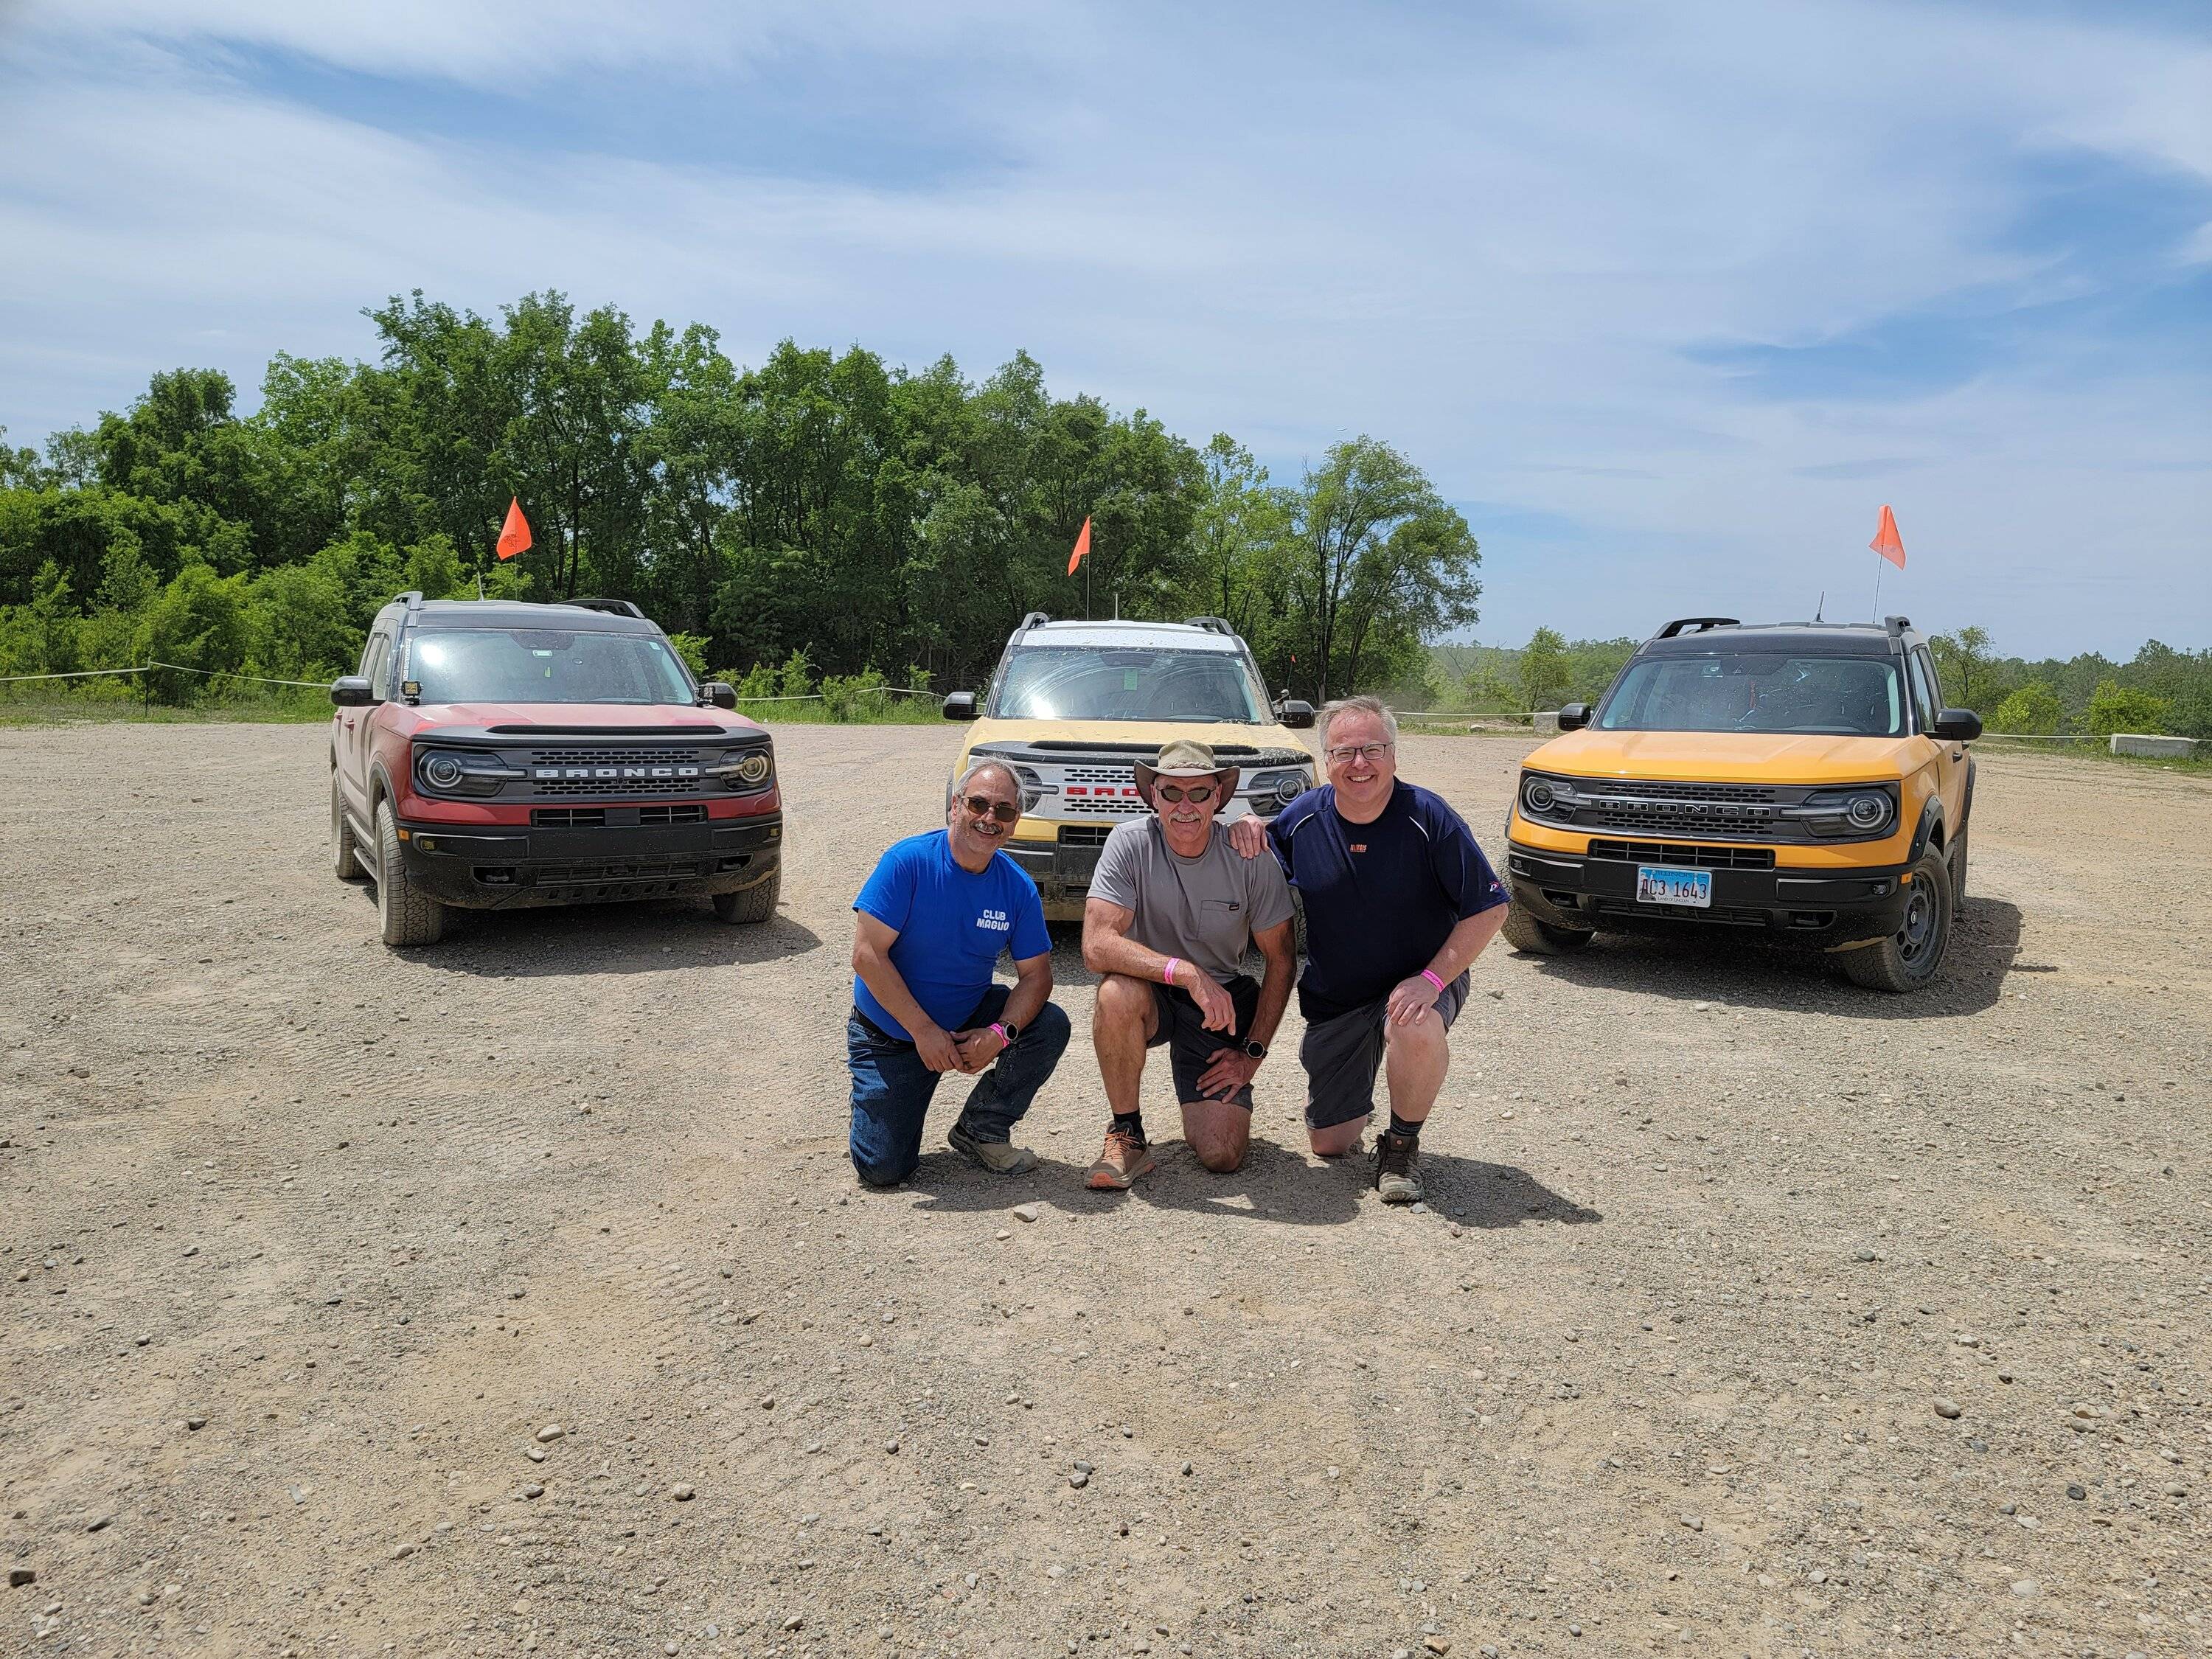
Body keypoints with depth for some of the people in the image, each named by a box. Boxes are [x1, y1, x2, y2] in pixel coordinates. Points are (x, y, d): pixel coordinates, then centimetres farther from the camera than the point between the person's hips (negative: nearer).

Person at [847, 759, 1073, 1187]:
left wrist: (1000, 1033, -27)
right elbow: (867, 955, -23)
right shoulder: (909, 861, -20)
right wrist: (924, 1030, -26)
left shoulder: (1018, 888, -9)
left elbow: (1036, 975, -7)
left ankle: (981, 1129, 1)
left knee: (1051, 1025, -21)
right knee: (882, 1170, -11)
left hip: (970, 1017, 4)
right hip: (889, 1034, -3)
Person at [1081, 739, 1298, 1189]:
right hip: (1151, 992, 0)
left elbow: (1281, 961, -2)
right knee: (1118, 992, -37)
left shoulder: (1252, 857, -13)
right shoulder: (1130, 843, -17)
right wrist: (1187, 972, -38)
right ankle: (1126, 1135, -15)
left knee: (1222, 1155, -14)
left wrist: (1253, 1052, -5)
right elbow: (1096, 947, -28)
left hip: (1223, 1002, 1)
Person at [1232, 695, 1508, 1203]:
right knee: (1329, 1143, 8)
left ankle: (1402, 1144, -11)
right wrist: (1246, 831, -12)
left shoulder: (1429, 819, -17)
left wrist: (1432, 978, -24)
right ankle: (1357, 1095, 46)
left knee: (1417, 1031, -40)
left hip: (1418, 981, -3)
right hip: (1332, 998, 3)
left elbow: (1488, 910, -14)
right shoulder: (1300, 818, -7)